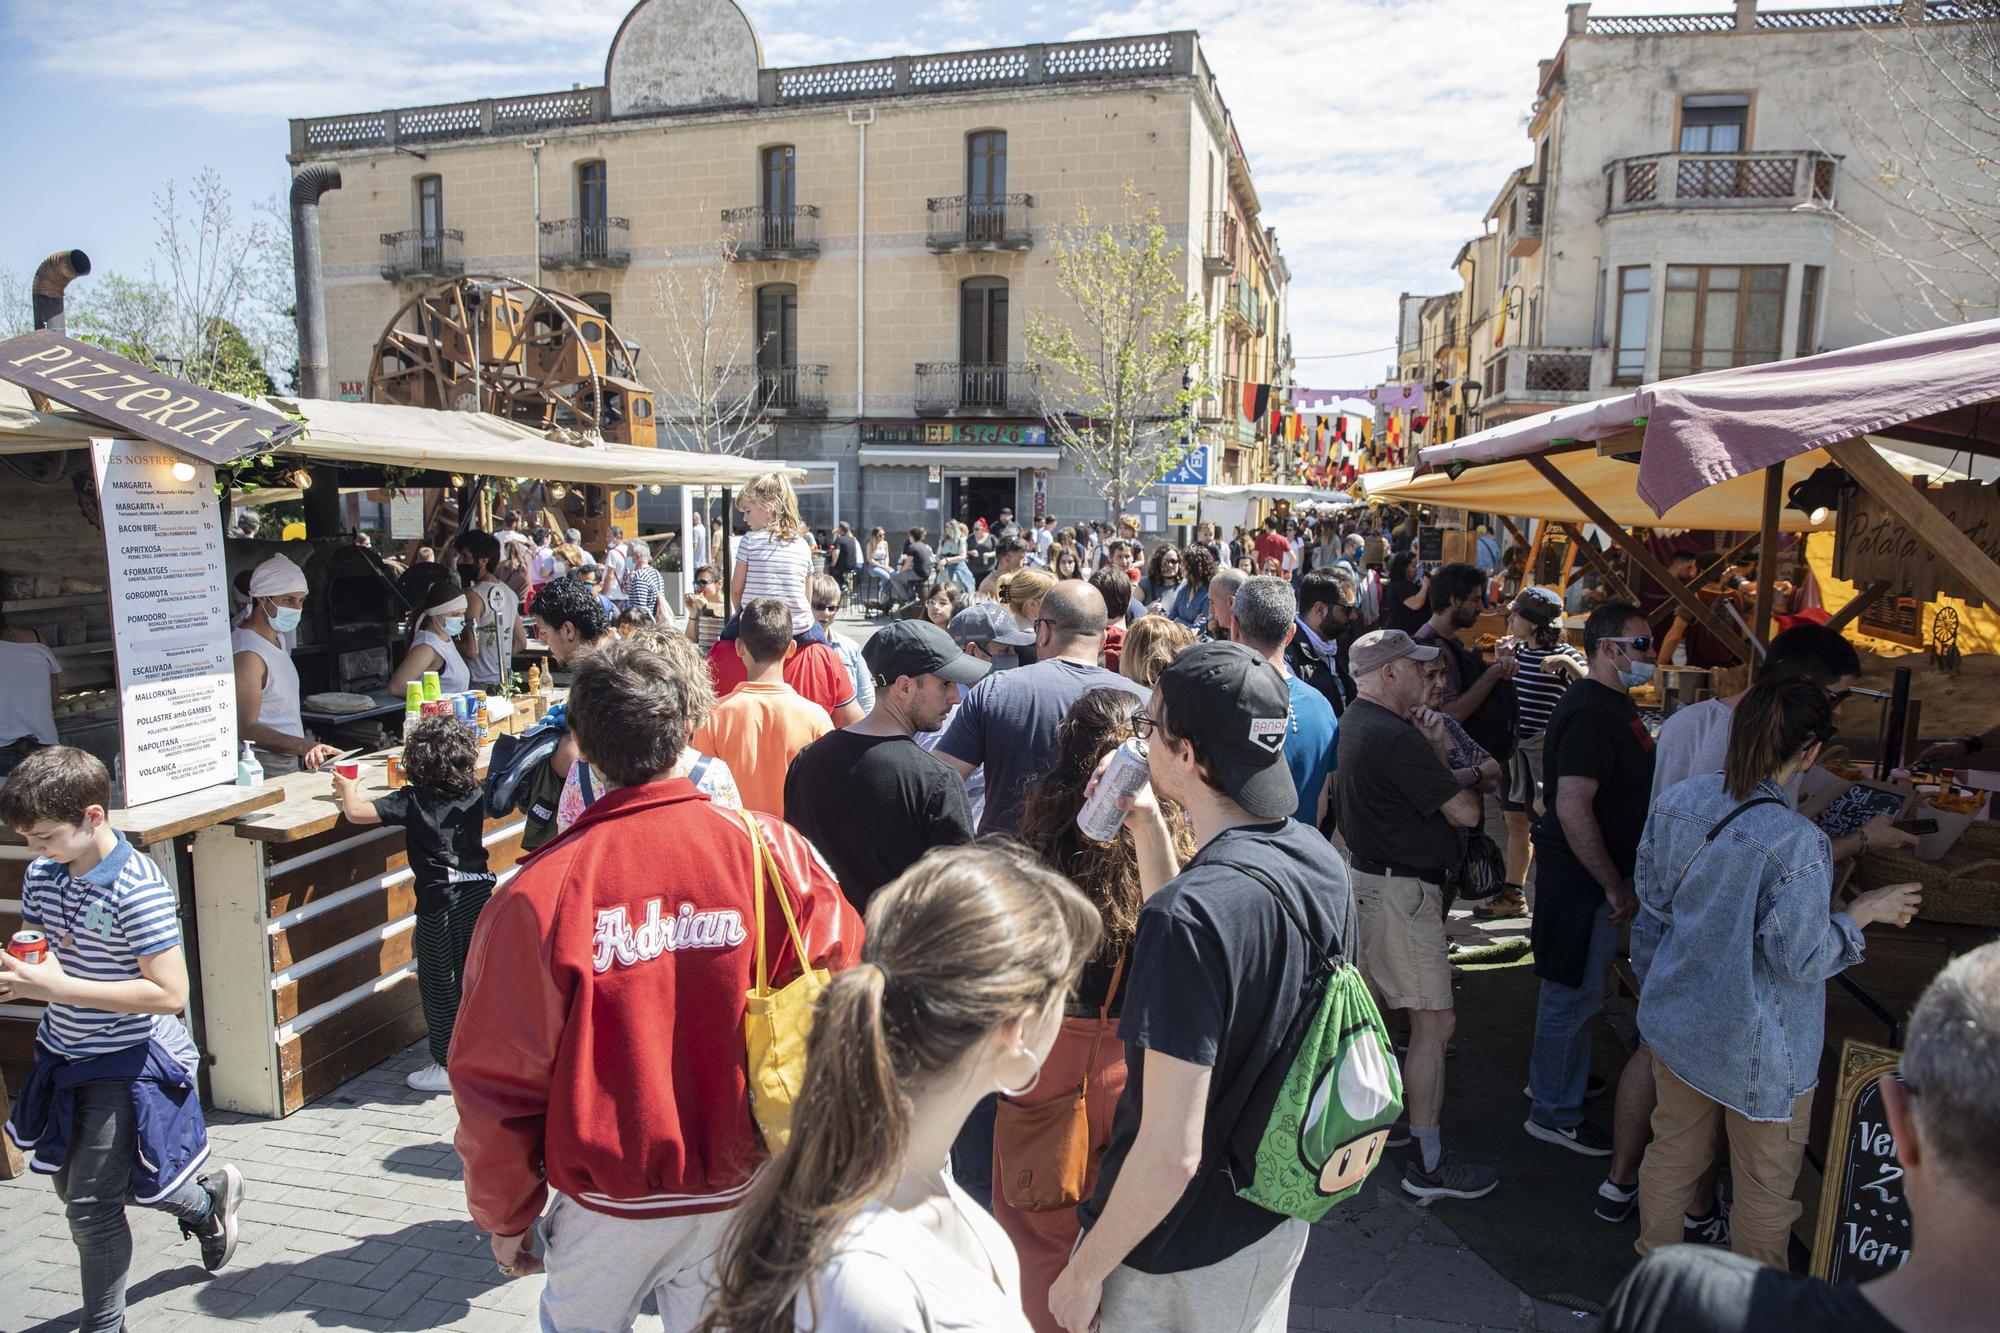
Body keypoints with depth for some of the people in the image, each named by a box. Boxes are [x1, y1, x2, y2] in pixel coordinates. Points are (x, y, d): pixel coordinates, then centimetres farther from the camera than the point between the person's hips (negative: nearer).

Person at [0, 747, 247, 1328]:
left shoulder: (138, 888, -26)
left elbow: (169, 993, -28)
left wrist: (54, 987, -31)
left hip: (126, 1065, -8)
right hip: (63, 1056, 8)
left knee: (91, 1205, 0)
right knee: (73, 1188, 22)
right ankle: (208, 1198, 45)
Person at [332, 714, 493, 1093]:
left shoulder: (412, 800, -13)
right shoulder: (474, 796, 1)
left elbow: (356, 813, -18)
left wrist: (348, 789, 4)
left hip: (440, 902, -5)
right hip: (479, 894, 5)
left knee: (439, 985, 6)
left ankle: (449, 1066, 14)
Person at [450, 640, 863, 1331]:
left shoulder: (536, 893, -18)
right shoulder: (769, 848, -16)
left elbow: (497, 1079, -9)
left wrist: (505, 1217, 6)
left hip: (609, 1202, 0)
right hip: (744, 1192, 1)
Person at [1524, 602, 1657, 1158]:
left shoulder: (1615, 702, 10)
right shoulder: (1591, 712, -24)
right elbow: (1572, 808, -31)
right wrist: (1615, 885, -24)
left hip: (1595, 872, 10)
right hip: (1583, 877, -10)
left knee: (1574, 986, 23)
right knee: (1574, 993, 2)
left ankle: (1551, 1076, 41)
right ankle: (1555, 1113, 17)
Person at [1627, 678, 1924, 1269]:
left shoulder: (1673, 802, -8)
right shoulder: (1796, 842, -27)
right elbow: (1799, 958, -20)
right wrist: (1864, 911, -4)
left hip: (1675, 1021, 6)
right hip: (1755, 1045, -6)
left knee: (1672, 1153, 23)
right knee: (1765, 1187, 16)